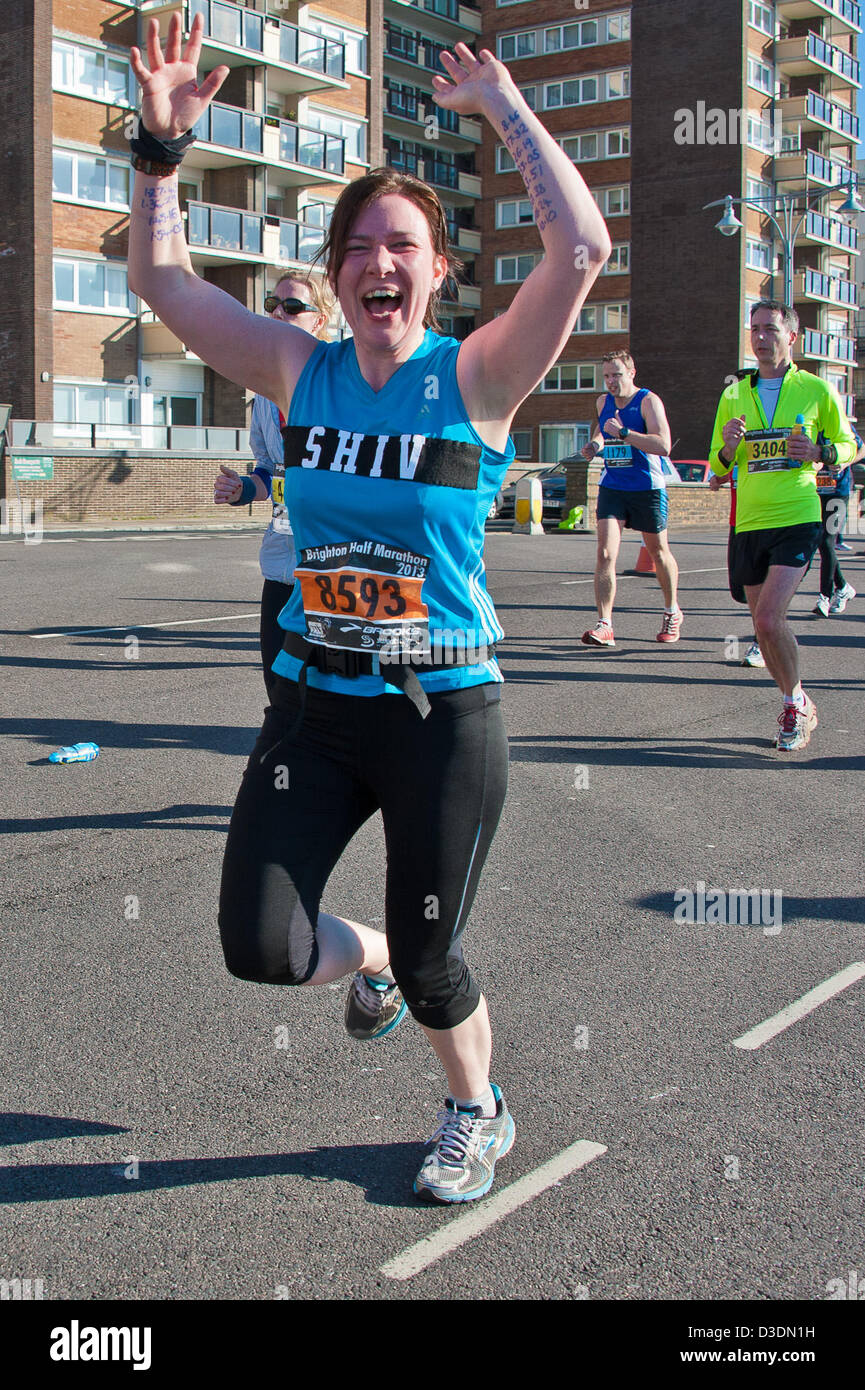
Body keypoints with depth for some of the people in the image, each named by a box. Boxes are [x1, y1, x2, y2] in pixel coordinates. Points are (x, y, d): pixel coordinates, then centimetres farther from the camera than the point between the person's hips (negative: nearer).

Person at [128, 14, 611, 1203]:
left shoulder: (476, 378, -9)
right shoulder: (300, 371, 2)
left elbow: (581, 249, -24)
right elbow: (160, 277, 7)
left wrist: (505, 110, -18)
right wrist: (163, 144, -4)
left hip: (444, 714, -3)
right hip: (314, 707, 4)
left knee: (429, 965, 9)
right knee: (259, 947, -3)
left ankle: (479, 1115, 42)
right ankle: (370, 962, 35)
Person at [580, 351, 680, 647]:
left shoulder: (648, 401, -12)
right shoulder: (603, 403, 7)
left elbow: (663, 445, -25)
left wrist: (623, 433, -29)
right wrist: (595, 444, 9)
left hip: (648, 489, -4)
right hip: (611, 487, 4)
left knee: (659, 553, 12)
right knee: (605, 553, -13)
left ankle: (672, 612, 36)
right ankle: (604, 626, -16)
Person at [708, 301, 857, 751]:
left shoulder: (817, 390, 3)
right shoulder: (733, 395, 12)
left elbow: (849, 446, 11)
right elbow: (717, 465, 16)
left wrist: (820, 452, -11)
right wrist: (728, 448, -7)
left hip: (797, 518, -4)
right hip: (749, 523, 4)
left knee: (769, 618, -17)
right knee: (765, 625, 7)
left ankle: (795, 704, 5)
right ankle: (798, 707, 26)